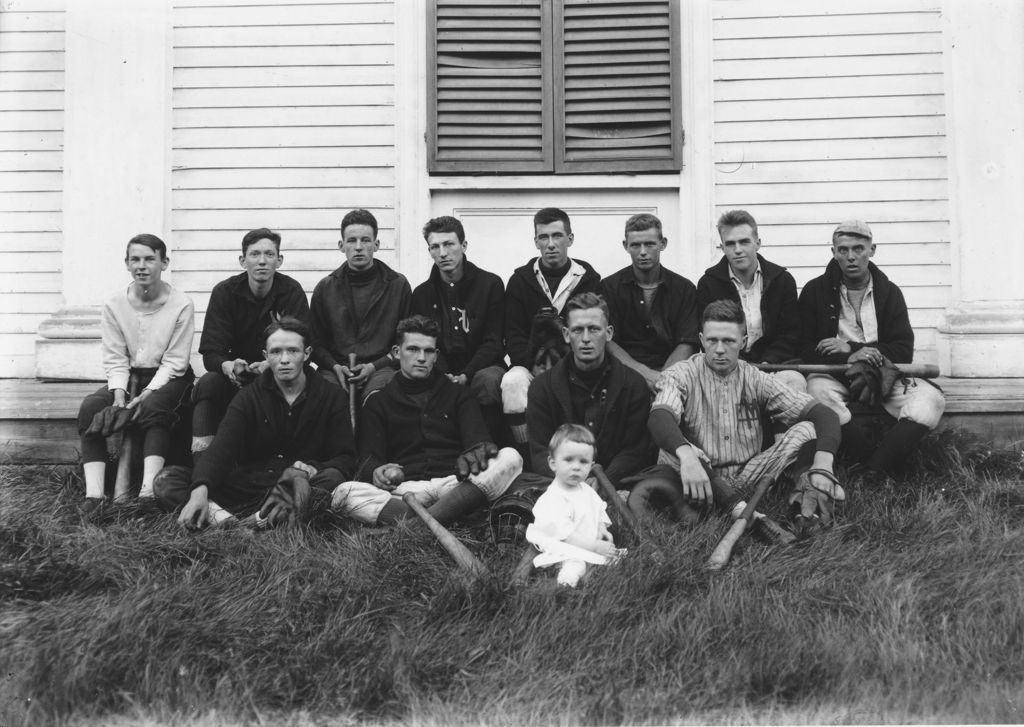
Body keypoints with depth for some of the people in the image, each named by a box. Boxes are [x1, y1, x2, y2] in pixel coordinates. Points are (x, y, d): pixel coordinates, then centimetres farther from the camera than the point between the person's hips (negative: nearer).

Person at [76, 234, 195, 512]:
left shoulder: (181, 304, -10)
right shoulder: (114, 305, 0)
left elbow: (174, 362, -11)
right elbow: (115, 359, -1)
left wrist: (147, 394, -22)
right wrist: (119, 393, -19)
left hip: (167, 378, -3)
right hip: (128, 377, 3)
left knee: (154, 407, -36)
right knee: (90, 407, -24)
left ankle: (147, 493, -41)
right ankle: (94, 495, -31)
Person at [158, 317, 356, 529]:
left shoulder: (331, 397, 6)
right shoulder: (248, 397, 8)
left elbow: (345, 458, 2)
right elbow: (221, 448, -8)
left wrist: (309, 470, -21)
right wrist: (200, 491, -29)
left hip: (302, 486, -1)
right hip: (247, 485, 2)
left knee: (334, 479, -37)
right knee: (167, 480, -15)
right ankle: (224, 519, -42)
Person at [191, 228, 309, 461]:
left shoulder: (292, 291, -7)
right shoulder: (225, 292, -4)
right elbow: (210, 353, -10)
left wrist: (271, 365, -36)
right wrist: (228, 366, -35)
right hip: (235, 379, 1)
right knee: (207, 383, -29)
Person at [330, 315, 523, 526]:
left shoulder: (457, 394, 24)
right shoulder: (378, 403, 22)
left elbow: (476, 438, 7)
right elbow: (368, 459, 9)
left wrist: (478, 450, -22)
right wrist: (375, 471, -19)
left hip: (455, 484, 1)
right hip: (404, 489, -1)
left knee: (510, 458, -28)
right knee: (343, 493, -28)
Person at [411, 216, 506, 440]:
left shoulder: (490, 284, 2)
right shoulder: (422, 293, 10)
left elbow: (493, 342, -2)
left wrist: (466, 375, -18)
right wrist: (443, 376, -16)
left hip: (482, 368, -1)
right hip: (442, 373, 1)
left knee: (488, 380, -37)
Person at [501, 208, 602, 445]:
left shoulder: (589, 279, 9)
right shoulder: (520, 280, 10)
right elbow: (513, 337, 3)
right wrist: (537, 364, -15)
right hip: (529, 365, 1)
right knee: (513, 381, -32)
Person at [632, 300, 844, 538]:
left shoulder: (757, 381, 6)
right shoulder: (681, 376, -1)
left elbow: (824, 415, -3)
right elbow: (659, 418, -23)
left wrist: (823, 467, -23)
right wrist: (687, 456, -45)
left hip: (746, 481, 3)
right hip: (699, 482, -3)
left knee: (807, 429, -10)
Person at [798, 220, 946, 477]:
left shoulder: (889, 292, 8)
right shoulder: (815, 291, 4)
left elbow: (904, 352, 0)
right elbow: (805, 350, -2)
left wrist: (851, 347, -13)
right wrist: (848, 358, -20)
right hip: (835, 373, -2)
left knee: (931, 399, -26)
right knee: (817, 391, -38)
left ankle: (872, 471, -35)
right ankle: (875, 469, -30)